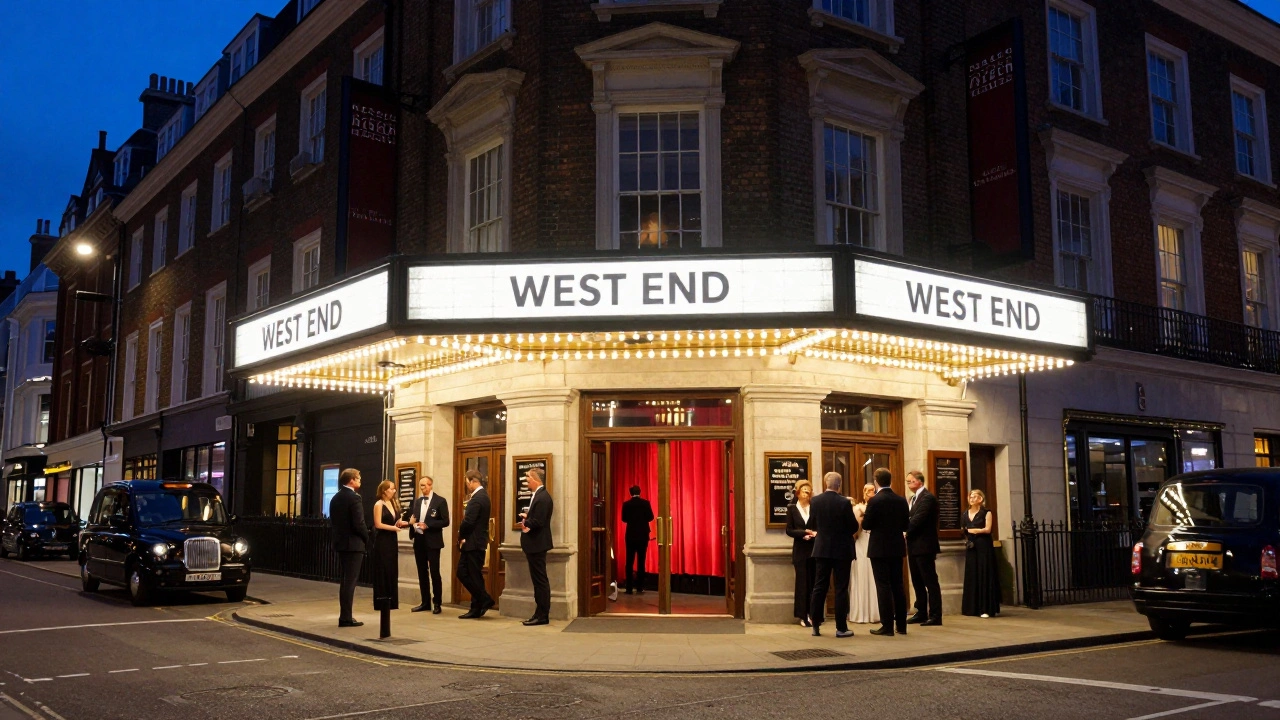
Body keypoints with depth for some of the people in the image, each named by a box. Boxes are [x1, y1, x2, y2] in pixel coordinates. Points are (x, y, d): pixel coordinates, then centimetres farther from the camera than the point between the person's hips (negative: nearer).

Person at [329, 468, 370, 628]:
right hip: (354, 544, -8)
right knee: (350, 581, -5)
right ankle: (346, 618, -4)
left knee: (345, 580, 15)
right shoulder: (354, 498, -15)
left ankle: (345, 615, 18)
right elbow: (359, 524, -19)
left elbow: (333, 521, 13)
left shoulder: (335, 498, 11)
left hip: (340, 543, 9)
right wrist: (366, 538, -4)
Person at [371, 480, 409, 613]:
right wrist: (394, 527, -11)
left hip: (392, 541, 7)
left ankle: (392, 602, 12)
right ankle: (382, 602, 2)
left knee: (392, 571, 7)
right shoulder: (379, 504, -8)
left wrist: (400, 523, -2)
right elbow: (378, 524, -14)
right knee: (383, 571, -3)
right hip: (382, 541, -7)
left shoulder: (393, 503, 13)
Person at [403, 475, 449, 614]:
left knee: (434, 572, -4)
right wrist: (411, 521, -7)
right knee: (422, 572, 10)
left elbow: (445, 521, -10)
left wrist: (428, 525, -18)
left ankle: (437, 603, 3)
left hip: (432, 541, -6)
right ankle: (425, 602, 18)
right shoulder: (416, 501, 13)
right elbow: (410, 517, 16)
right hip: (418, 540, 6)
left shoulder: (440, 501, -6)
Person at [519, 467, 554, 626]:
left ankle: (543, 616, 0)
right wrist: (526, 519, -5)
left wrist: (525, 521, -6)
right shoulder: (536, 495, 14)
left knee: (540, 581, -5)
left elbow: (538, 522, -24)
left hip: (537, 544, -10)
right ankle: (540, 613, 20)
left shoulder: (543, 497, -18)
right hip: (534, 544, 10)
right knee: (538, 581, 14)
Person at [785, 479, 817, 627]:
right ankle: (803, 616, 2)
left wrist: (814, 534, -16)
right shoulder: (792, 508, 5)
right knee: (802, 582, -2)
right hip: (800, 550, -1)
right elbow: (789, 530, 0)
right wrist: (804, 533, -13)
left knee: (813, 582, 2)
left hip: (814, 549, 1)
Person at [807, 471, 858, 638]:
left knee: (819, 587, 10)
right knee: (841, 589, 2)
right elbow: (854, 527, -9)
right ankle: (841, 628, 4)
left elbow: (814, 525, 7)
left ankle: (815, 625, 12)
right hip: (842, 549, -3)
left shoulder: (815, 501, -3)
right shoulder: (844, 502, -15)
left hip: (822, 549, 4)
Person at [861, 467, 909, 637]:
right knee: (897, 586, 11)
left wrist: (865, 515, 9)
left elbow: (866, 525, -12)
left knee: (883, 586, -2)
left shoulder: (874, 500, -14)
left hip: (879, 549, -5)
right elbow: (906, 525, 7)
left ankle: (887, 626, -2)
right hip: (897, 548, 5)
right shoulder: (901, 500, 2)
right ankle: (901, 624, 15)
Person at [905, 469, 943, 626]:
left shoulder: (927, 498, -14)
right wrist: (906, 528, -4)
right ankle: (921, 613, 21)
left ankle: (935, 616, -2)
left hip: (924, 546, -10)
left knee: (930, 582, -5)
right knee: (917, 582, 14)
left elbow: (917, 520, -21)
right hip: (914, 546, 10)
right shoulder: (914, 498, 17)